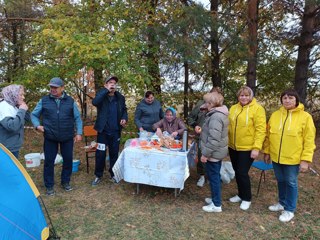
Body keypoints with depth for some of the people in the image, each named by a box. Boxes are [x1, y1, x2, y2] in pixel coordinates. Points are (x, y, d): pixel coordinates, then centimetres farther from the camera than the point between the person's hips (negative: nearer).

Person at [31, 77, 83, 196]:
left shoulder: (70, 101, 1)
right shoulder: (44, 100, -1)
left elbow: (77, 118, 5)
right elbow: (34, 115, 9)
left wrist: (79, 133, -1)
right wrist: (37, 125, -10)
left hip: (67, 137, 1)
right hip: (50, 137, 0)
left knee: (68, 160, 9)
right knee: (49, 161, 5)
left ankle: (65, 182, 30)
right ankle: (49, 186, 22)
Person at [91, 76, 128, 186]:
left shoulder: (120, 97, 4)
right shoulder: (101, 96, -4)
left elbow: (124, 110, 14)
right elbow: (94, 102, -26)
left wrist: (124, 118, -7)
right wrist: (106, 90, -24)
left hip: (116, 131, 3)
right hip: (103, 131, -2)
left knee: (114, 153, 12)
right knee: (100, 154, 4)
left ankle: (113, 174, 28)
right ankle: (98, 176, 20)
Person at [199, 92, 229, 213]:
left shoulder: (216, 117, -24)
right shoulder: (219, 113, 9)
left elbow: (214, 139, -28)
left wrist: (205, 154, -23)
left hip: (213, 153, -10)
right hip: (218, 152, 10)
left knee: (213, 177, 2)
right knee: (215, 176, 20)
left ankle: (216, 205, 14)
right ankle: (215, 198, 36)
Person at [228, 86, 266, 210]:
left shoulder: (257, 109, -11)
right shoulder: (233, 108, 7)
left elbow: (261, 130, -15)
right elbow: (229, 126, 14)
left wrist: (256, 148, -19)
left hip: (247, 148, -6)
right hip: (233, 147, 6)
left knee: (242, 173, -2)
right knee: (237, 172, 16)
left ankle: (247, 199, 19)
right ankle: (241, 195, 35)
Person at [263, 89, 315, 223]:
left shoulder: (305, 117, -10)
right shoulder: (275, 115, 2)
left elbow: (309, 140, -10)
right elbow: (268, 135, 8)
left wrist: (305, 159, -13)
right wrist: (267, 152, 8)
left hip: (293, 158, -4)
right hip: (276, 157, 4)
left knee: (291, 182, 9)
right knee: (281, 181, 18)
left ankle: (289, 209, 25)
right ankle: (282, 203, 39)